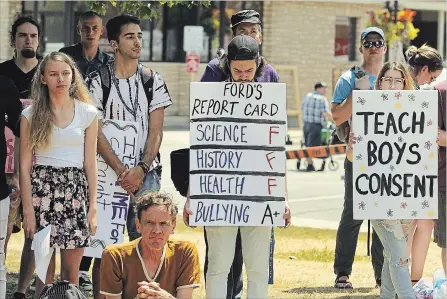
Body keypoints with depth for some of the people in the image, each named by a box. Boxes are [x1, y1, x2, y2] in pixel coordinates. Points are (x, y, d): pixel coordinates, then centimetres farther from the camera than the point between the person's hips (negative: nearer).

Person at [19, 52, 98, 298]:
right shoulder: (31, 115, 3)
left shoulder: (87, 113, 7)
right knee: (45, 271, -2)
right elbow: (24, 166, 1)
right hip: (41, 188, -1)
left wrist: (92, 208, 2)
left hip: (76, 189, 1)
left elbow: (90, 164, 7)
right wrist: (28, 209, -6)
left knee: (71, 271, 1)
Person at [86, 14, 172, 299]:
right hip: (108, 171, -1)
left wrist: (140, 170, -12)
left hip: (145, 173, 1)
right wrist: (121, 170, -14)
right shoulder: (98, 81, 2)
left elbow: (155, 131, 2)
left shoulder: (152, 81, 7)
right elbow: (95, 132, -4)